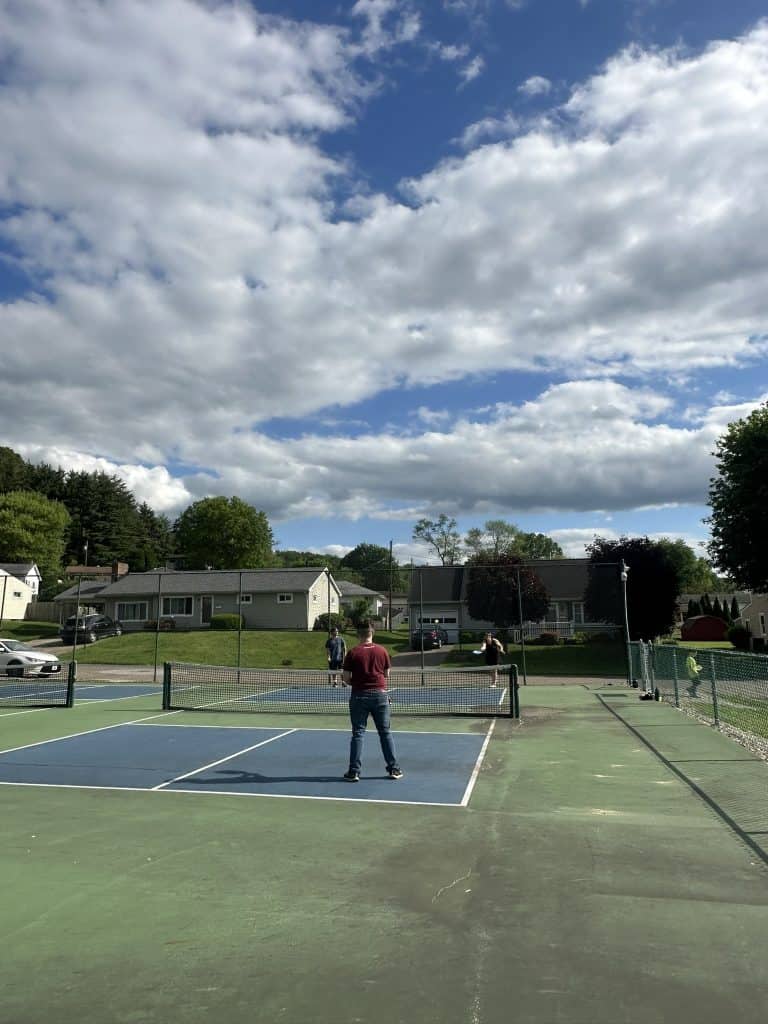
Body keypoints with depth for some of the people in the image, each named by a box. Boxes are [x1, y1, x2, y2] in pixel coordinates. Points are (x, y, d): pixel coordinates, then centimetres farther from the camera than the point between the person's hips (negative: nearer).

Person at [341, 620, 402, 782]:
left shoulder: (353, 653, -6)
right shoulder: (383, 651, 0)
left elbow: (346, 679, -4)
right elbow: (387, 674, 8)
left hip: (359, 695, -2)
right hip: (380, 694, 2)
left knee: (358, 734, 5)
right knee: (385, 732, 11)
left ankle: (354, 771, 6)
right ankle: (394, 768, 15)